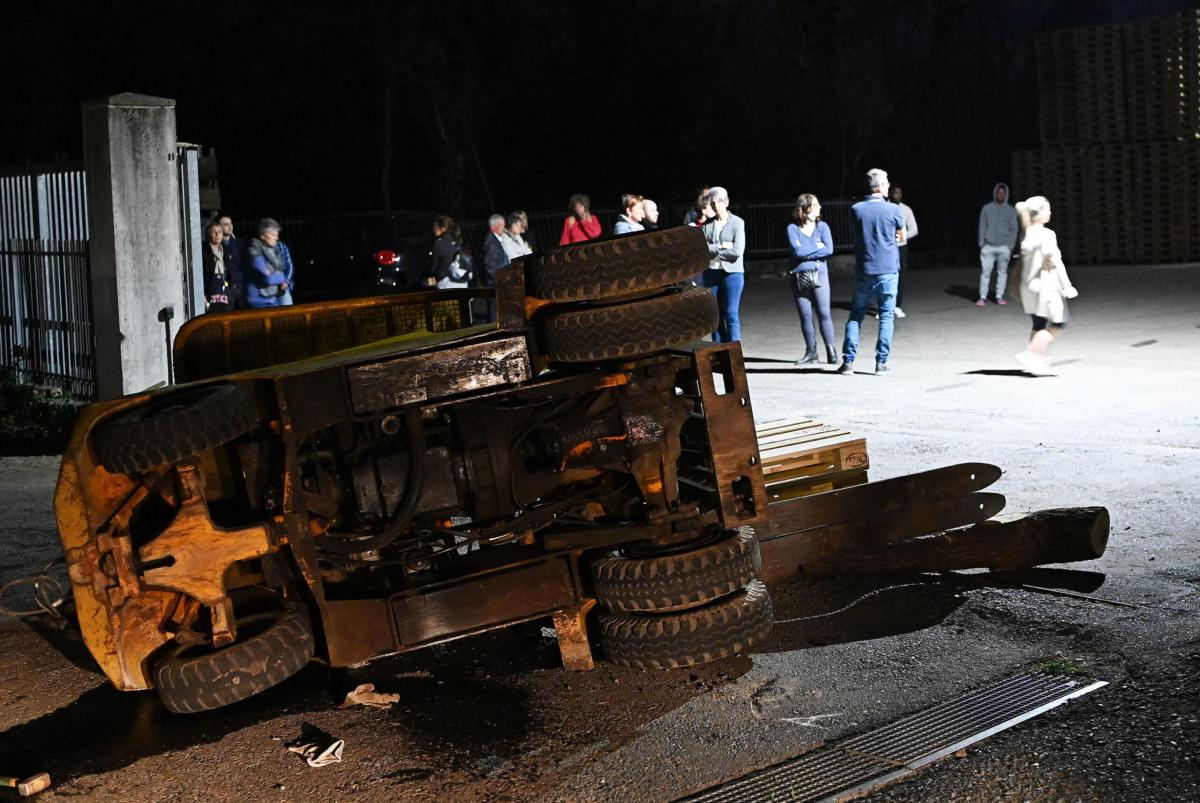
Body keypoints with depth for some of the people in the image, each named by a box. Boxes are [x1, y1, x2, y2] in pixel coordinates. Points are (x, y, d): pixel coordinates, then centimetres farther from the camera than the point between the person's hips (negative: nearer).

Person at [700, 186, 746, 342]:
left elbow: (738, 251, -12)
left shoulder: (737, 222, -1)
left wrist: (712, 250, -6)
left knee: (731, 315, -6)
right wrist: (721, 246, -12)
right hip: (711, 273, 4)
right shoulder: (707, 224, 7)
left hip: (732, 272, -3)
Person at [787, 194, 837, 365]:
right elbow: (797, 250, -12)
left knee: (824, 313, -6)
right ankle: (810, 352, 13)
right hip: (799, 278, 0)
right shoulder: (792, 228, 1)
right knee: (805, 316, 5)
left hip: (819, 275, 0)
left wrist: (806, 253, -10)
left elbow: (829, 250, -7)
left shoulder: (822, 226, 5)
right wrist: (817, 247, -5)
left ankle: (831, 350, 0)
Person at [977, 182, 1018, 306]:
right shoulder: (986, 208, 7)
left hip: (1004, 247, 0)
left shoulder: (1011, 210, 5)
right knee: (985, 272, -5)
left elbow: (1014, 229, 4)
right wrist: (981, 242, -2)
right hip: (988, 246, 0)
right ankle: (982, 297, -2)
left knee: (1002, 272, 2)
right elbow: (982, 226, 7)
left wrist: (1010, 246, -4)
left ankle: (999, 297, 7)